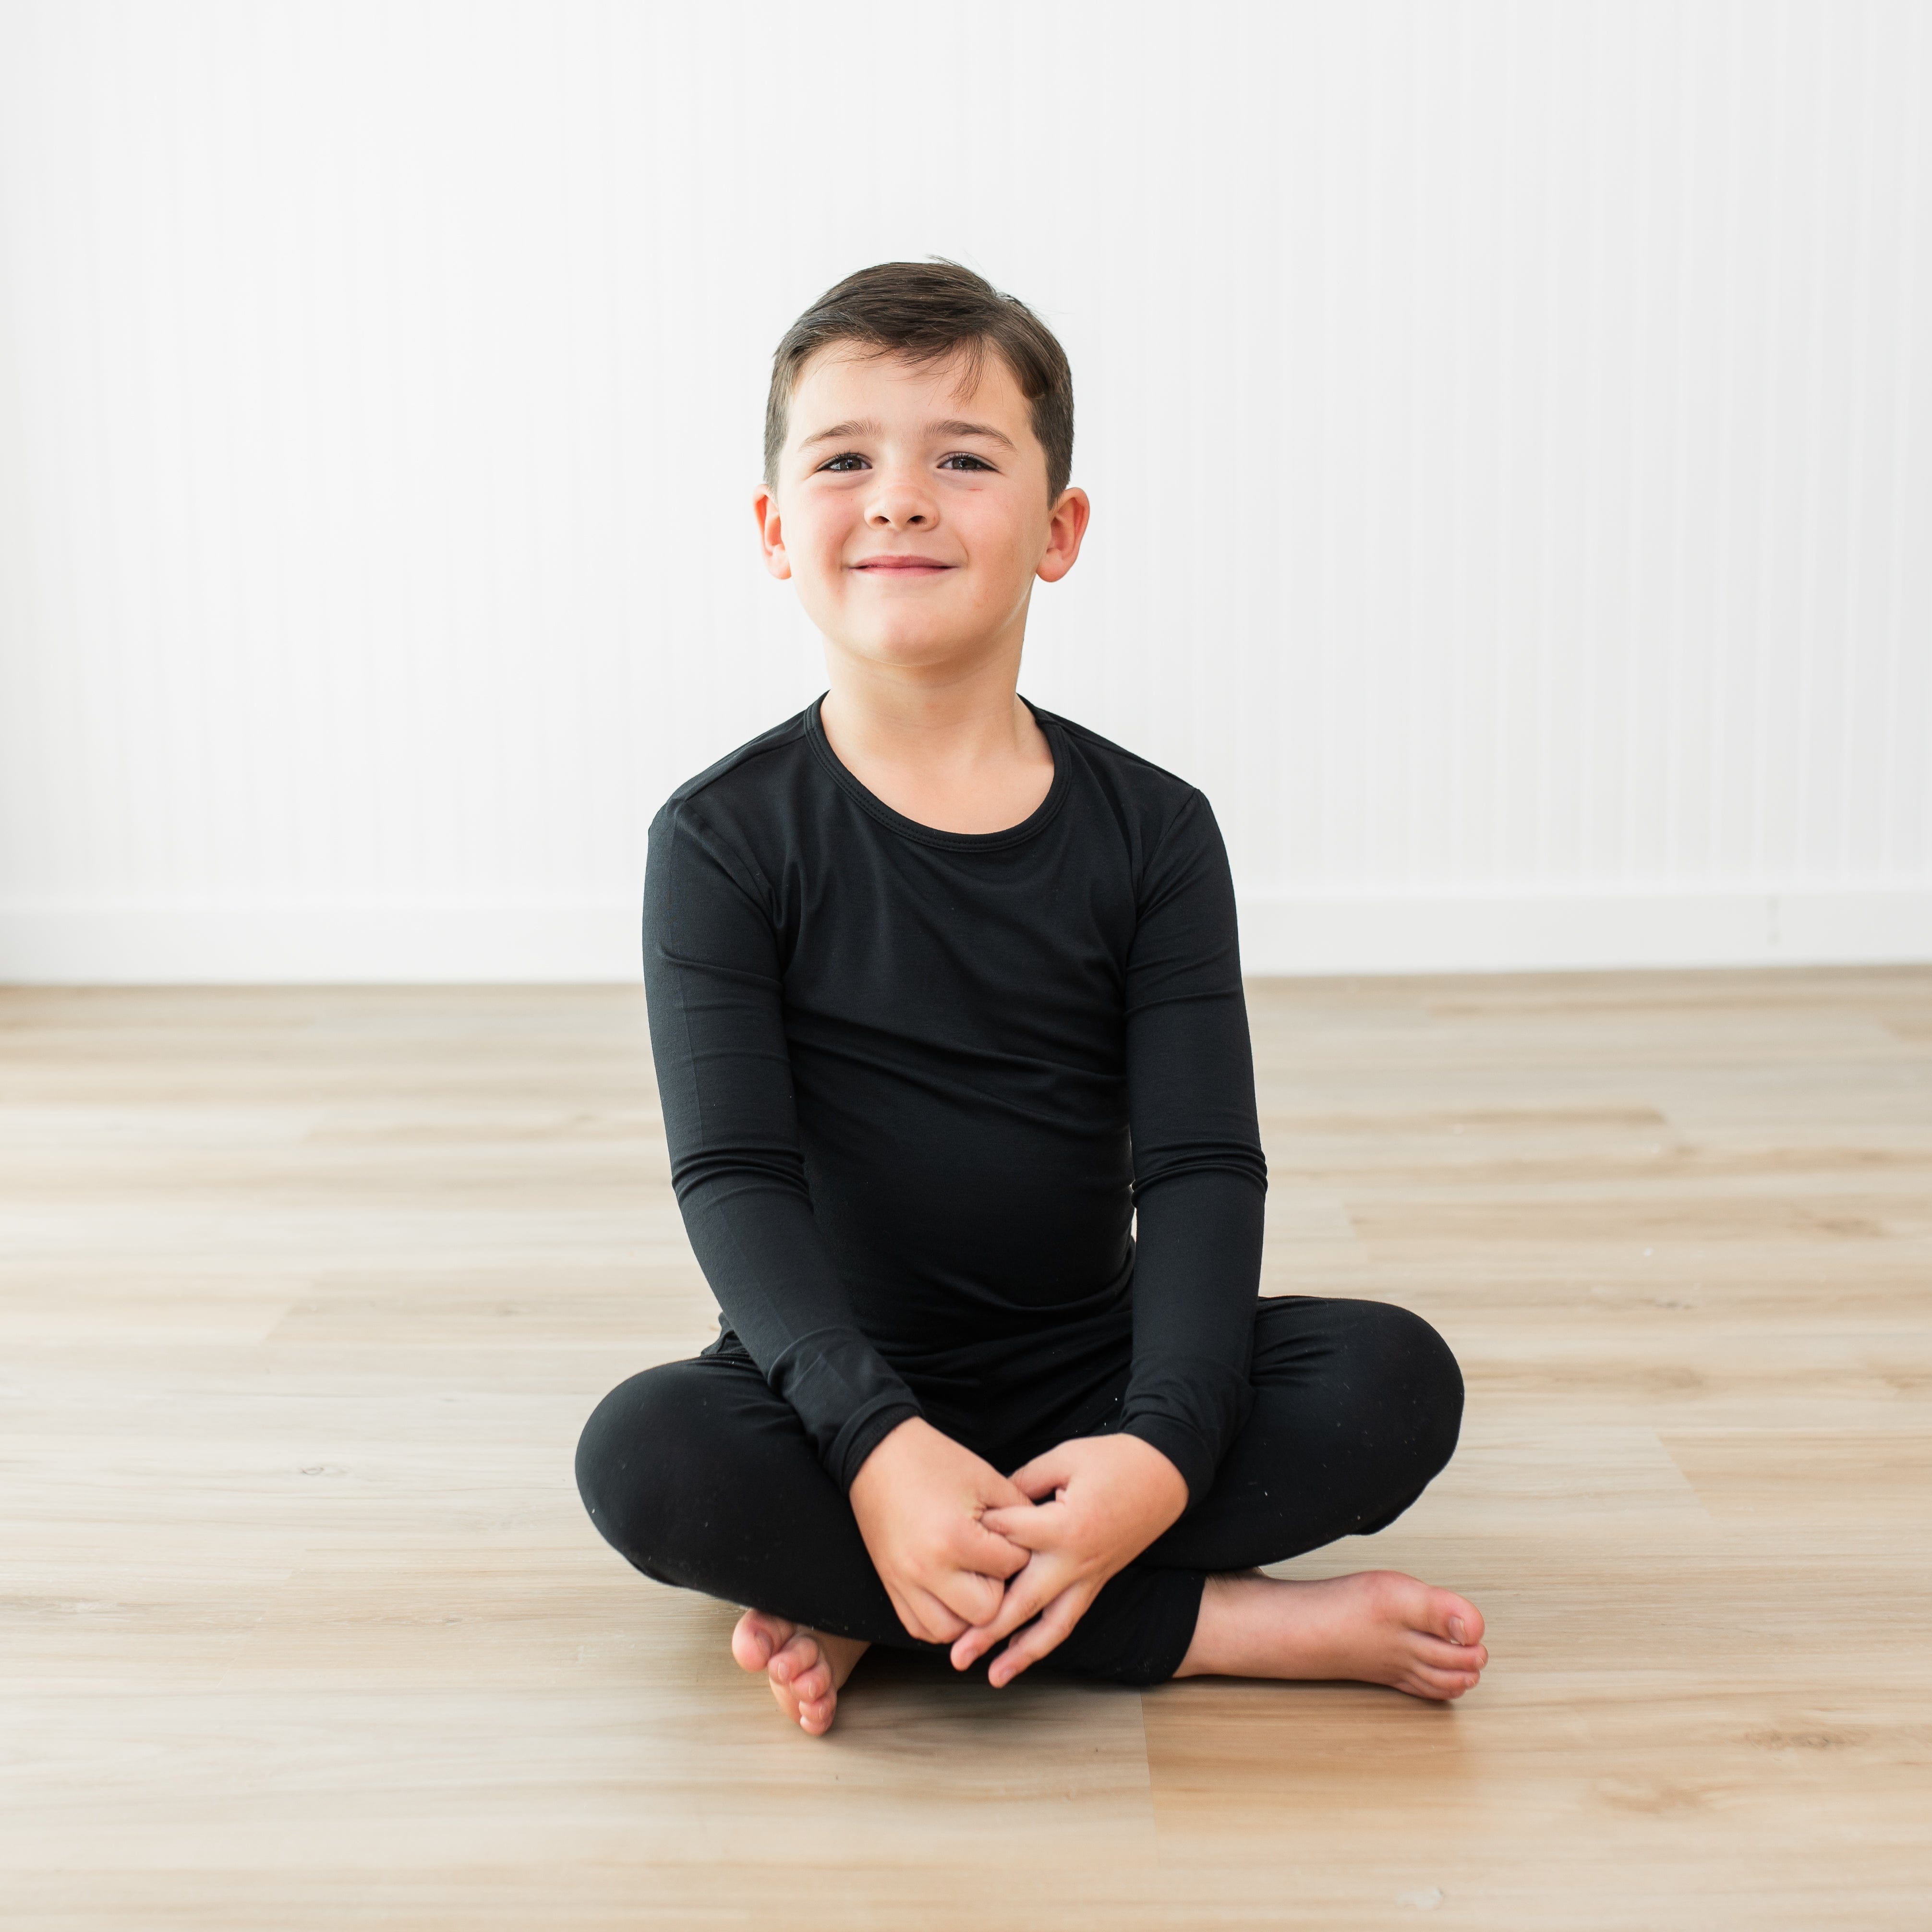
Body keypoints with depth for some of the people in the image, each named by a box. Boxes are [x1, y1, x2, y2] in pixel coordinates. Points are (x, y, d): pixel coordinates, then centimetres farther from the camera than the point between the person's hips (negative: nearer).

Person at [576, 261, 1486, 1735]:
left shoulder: (1150, 832, -3)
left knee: (1395, 1381, -22)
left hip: (1089, 1374, 2)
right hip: (843, 1387, -2)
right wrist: (878, 1443, -33)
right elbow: (733, 1176, -16)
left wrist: (1161, 1449, -29)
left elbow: (1201, 1165, -10)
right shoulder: (727, 839, -7)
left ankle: (871, 1613, -19)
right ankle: (1229, 1626, -24)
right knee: (646, 1455, -33)